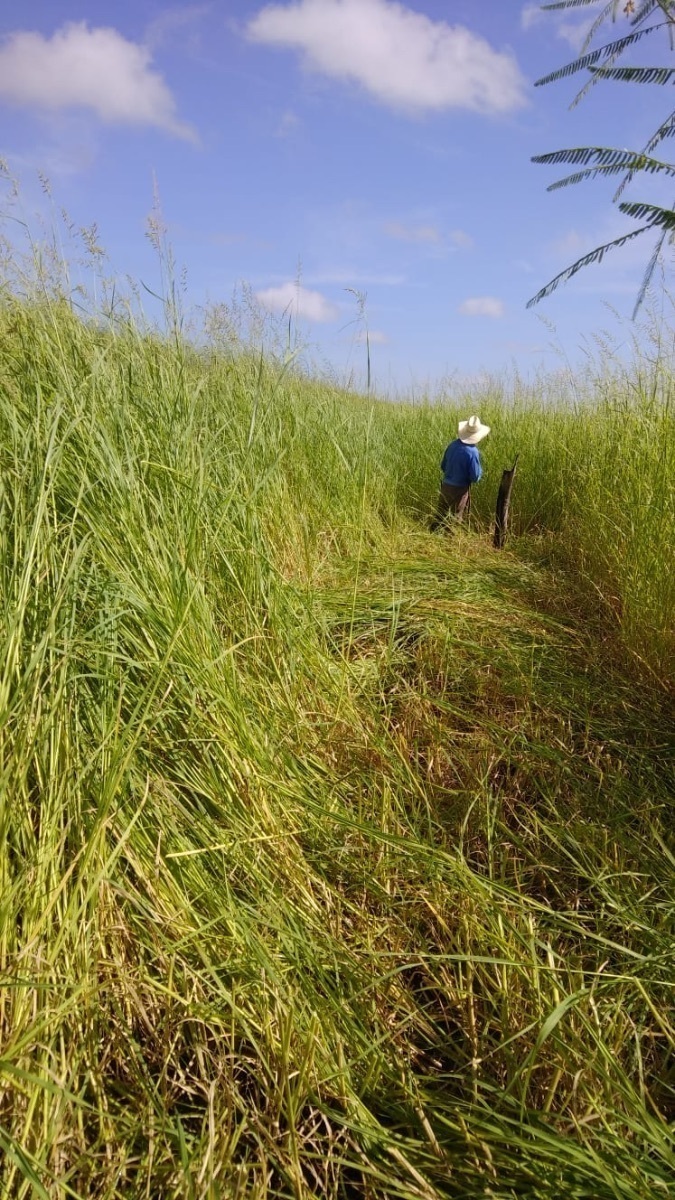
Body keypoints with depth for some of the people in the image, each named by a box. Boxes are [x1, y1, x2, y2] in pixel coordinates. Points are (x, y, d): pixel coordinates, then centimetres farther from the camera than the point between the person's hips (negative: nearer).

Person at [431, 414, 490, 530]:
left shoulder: (453, 445, -3)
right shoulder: (472, 452, -20)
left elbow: (443, 466, 8)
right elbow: (475, 477, -16)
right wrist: (479, 469, 5)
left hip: (446, 485, 5)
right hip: (460, 489, -5)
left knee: (441, 513, 16)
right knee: (456, 517, 9)